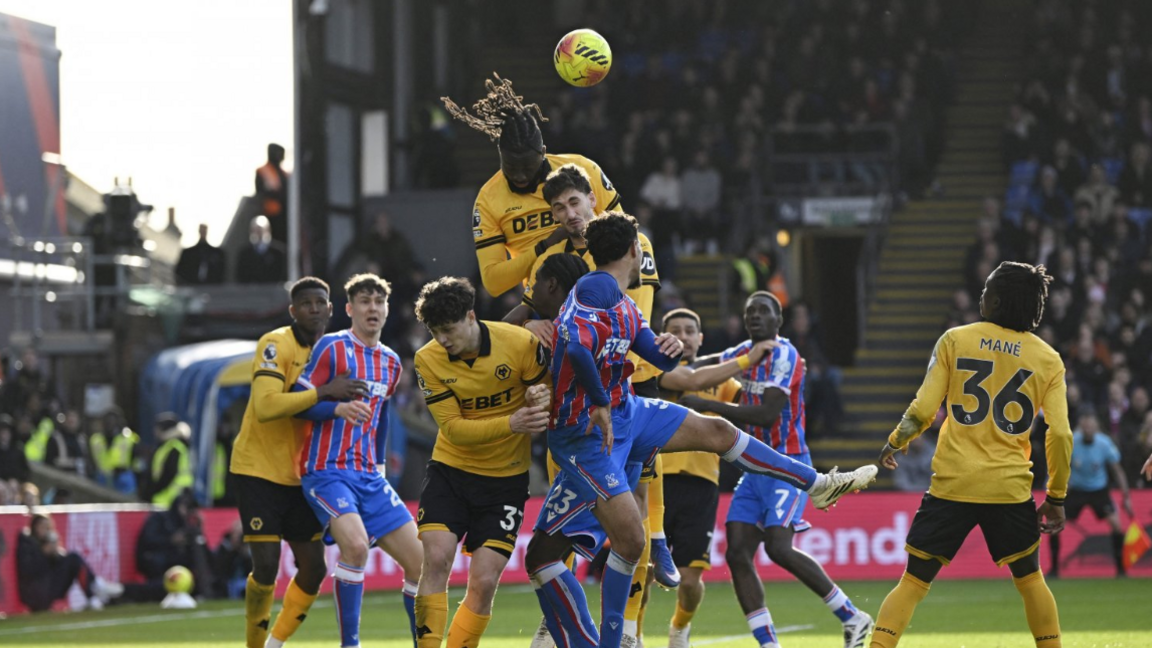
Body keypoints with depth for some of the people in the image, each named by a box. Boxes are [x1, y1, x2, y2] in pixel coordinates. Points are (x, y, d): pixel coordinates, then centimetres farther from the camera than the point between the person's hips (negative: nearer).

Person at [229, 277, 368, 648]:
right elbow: (265, 407, -30)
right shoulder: (276, 345, -16)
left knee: (313, 569, 3)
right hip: (258, 470, -7)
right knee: (266, 568, -13)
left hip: (300, 476, 7)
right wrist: (323, 393, -33)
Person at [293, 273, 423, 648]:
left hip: (369, 476, 7)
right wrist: (338, 408, -27)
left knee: (418, 559, 0)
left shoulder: (391, 363, 14)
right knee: (356, 544, -31)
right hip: (327, 472, -7)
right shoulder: (332, 347, -6)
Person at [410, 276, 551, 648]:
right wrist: (510, 424, -30)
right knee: (436, 560, -16)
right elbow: (452, 427, -15)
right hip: (450, 470, 1)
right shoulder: (428, 360, -12)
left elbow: (550, 393, -3)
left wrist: (539, 394, -28)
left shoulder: (520, 343, -15)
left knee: (484, 582, -6)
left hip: (506, 479, -1)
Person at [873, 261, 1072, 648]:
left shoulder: (955, 340, 0)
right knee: (1029, 579, 19)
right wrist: (1056, 497, 8)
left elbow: (923, 411, -3)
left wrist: (895, 442, 17)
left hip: (952, 485, -1)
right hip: (1010, 487, 1)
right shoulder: (1048, 359, 4)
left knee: (914, 581, 3)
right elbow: (1060, 434, -2)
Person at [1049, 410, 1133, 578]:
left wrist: (1126, 496, -9)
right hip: (1075, 489, 0)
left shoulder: (1104, 443, -18)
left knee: (1115, 523, -18)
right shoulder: (1070, 442, -20)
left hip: (1099, 489, 0)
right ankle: (1054, 567, 4)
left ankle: (1120, 568, -4)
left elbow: (1117, 470, -7)